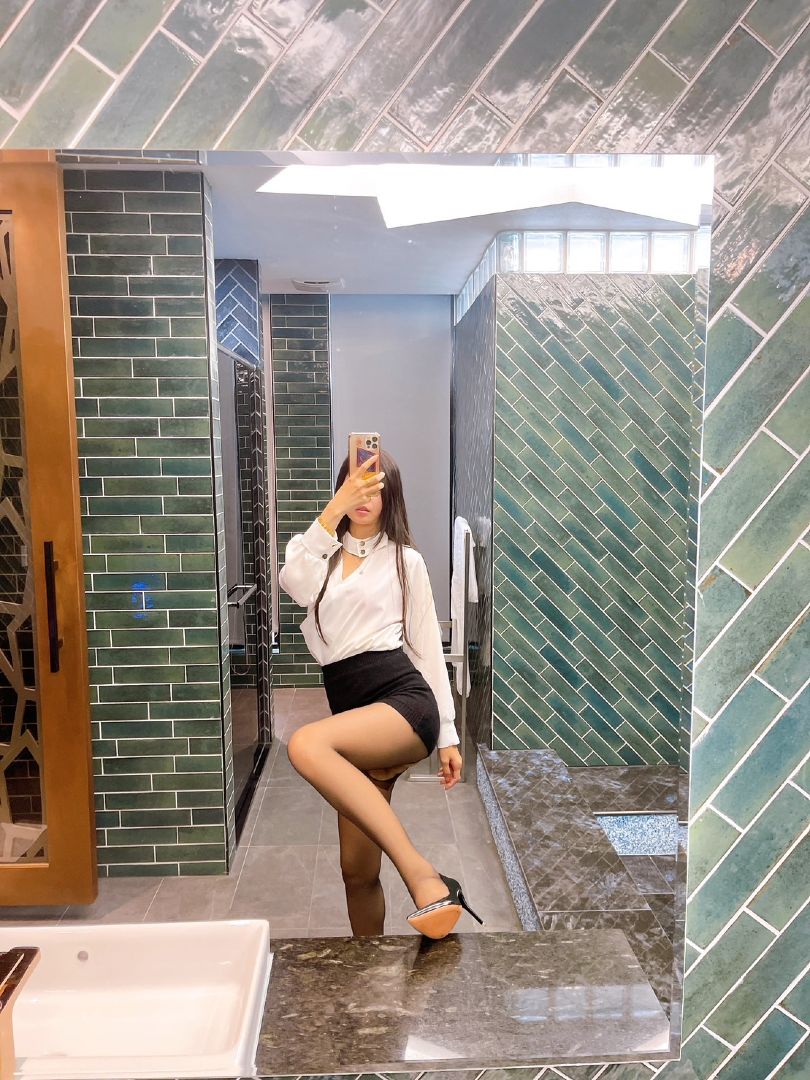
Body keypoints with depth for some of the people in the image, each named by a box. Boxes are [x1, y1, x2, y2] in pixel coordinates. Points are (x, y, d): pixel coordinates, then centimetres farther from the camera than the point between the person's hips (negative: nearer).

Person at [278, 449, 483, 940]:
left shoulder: (405, 559, 9)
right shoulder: (318, 553, 14)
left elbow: (429, 647, 9)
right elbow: (294, 583, -11)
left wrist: (448, 735, 7)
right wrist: (335, 508, -20)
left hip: (405, 700, -4)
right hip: (355, 713, 4)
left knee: (306, 745, -34)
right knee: (358, 870, 6)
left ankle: (426, 879, -33)